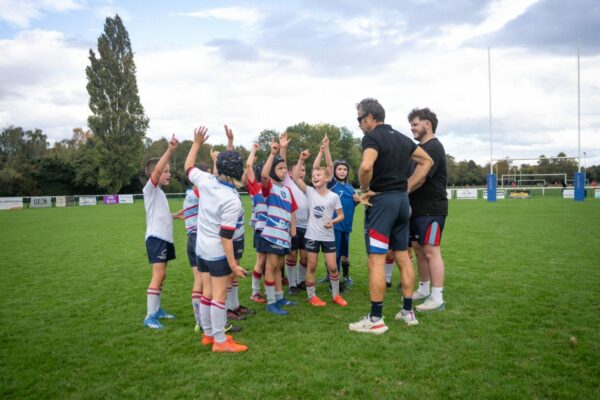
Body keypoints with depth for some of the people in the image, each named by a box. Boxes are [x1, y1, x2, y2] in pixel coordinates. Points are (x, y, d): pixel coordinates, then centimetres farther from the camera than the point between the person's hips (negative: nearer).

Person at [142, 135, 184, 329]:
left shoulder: (160, 191, 18)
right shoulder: (150, 188, -7)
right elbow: (157, 169, -27)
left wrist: (175, 216, 14)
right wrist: (170, 150, -35)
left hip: (165, 238, 9)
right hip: (156, 237, -9)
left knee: (161, 275, 14)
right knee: (158, 275, -11)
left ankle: (157, 310, 24)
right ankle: (149, 316, -6)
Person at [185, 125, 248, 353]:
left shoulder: (205, 181, -7)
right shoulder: (232, 201, -23)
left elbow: (188, 168, 15)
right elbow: (225, 236, -22)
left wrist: (196, 143, 24)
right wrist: (233, 265, -18)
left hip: (201, 248, 7)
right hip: (218, 252, -7)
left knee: (207, 293, 16)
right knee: (219, 297, 0)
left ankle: (208, 334, 28)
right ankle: (220, 342, 8)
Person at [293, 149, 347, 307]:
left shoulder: (334, 196, -4)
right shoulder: (310, 192, -2)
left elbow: (341, 215, 2)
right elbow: (295, 177, -11)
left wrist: (332, 222, -18)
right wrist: (301, 159, -18)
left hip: (328, 236, 0)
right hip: (312, 236, 1)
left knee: (332, 267, 4)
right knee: (311, 266, 8)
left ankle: (336, 295, 22)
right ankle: (311, 296, 20)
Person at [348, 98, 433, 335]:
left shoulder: (372, 137, -10)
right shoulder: (402, 138, 14)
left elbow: (366, 166, -29)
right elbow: (426, 161, 23)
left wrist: (365, 190, -12)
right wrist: (407, 186, 15)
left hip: (381, 200, -8)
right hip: (402, 199, 8)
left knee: (376, 261, -4)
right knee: (403, 257, 13)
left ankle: (376, 320, 0)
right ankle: (408, 311, 22)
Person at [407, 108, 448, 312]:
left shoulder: (433, 147, -13)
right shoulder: (421, 148, 18)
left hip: (432, 208, -10)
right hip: (419, 208, 10)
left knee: (431, 250, -8)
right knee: (418, 248, 14)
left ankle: (437, 298, -2)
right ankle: (423, 290, 25)